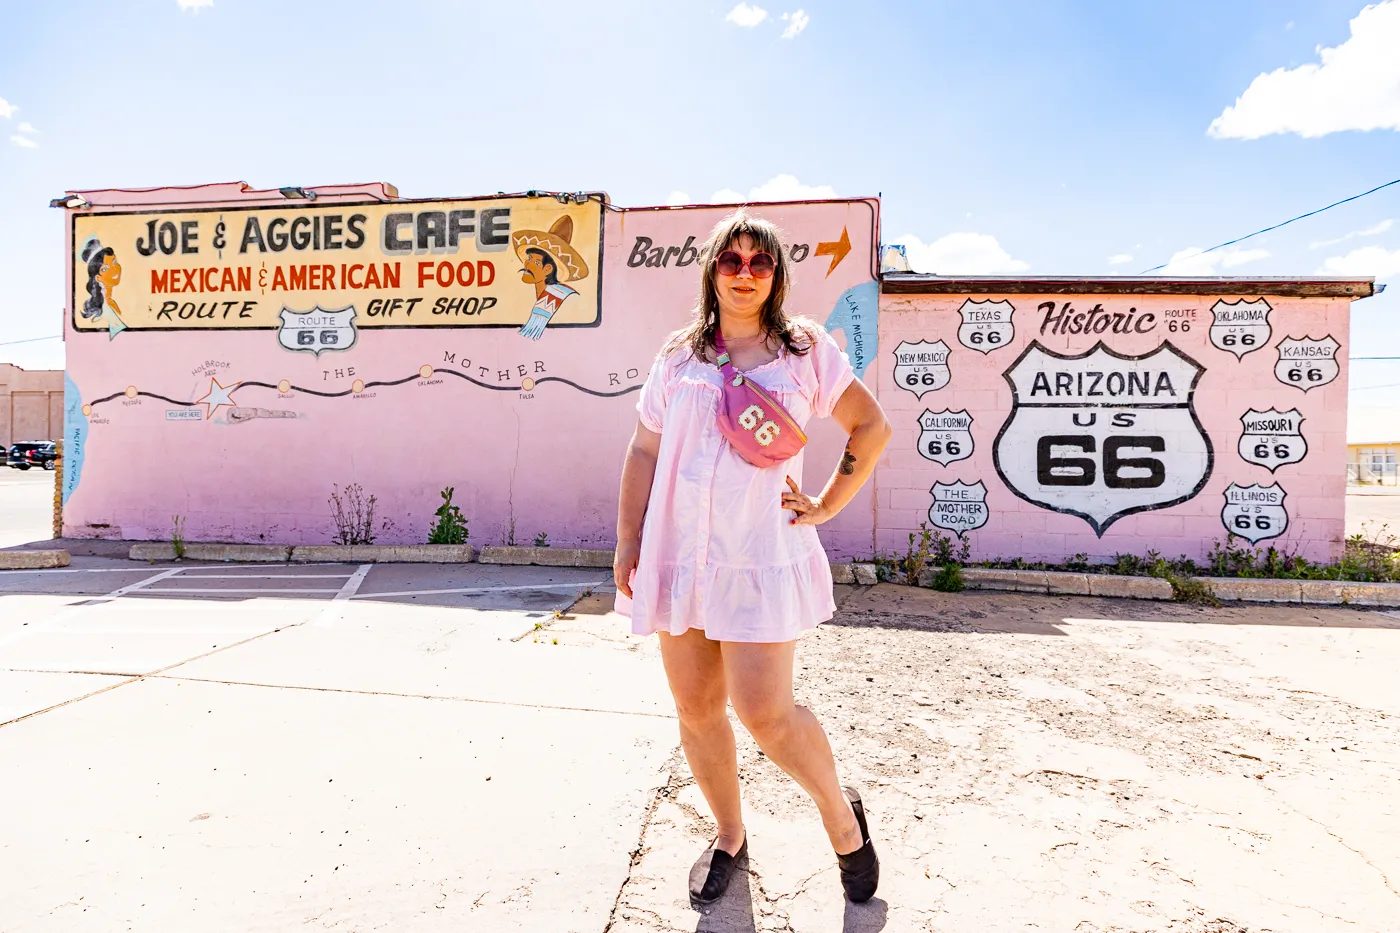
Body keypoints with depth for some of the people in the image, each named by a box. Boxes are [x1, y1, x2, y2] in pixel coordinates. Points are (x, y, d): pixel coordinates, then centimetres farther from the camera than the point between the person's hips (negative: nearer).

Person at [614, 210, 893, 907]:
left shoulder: (806, 349, 3)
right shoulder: (679, 356, 9)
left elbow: (872, 428, 8)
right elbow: (643, 452, 11)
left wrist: (826, 507, 1)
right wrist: (627, 543, 6)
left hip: (762, 556, -3)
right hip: (679, 554, 4)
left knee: (764, 711, -8)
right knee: (695, 708, 10)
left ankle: (841, 813, 22)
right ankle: (729, 838, 33)